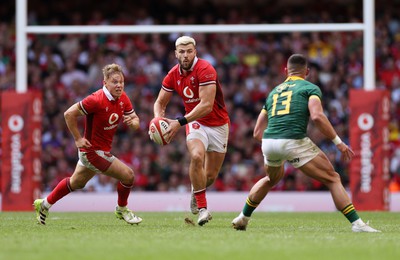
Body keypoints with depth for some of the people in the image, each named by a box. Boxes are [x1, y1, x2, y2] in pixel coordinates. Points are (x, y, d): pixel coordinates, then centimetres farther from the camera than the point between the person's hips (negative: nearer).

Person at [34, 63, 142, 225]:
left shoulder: (123, 98, -2)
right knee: (128, 175, -9)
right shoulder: (97, 100, -26)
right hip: (94, 150, -9)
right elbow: (69, 114, -23)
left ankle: (45, 204, 42)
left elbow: (135, 120, 6)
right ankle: (122, 210, 16)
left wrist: (132, 122, -19)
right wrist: (78, 139, -19)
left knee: (76, 182, 26)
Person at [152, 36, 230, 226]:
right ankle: (202, 208, -22)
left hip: (218, 124, -2)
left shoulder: (205, 70, -22)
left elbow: (206, 105, -30)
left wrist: (180, 122, -35)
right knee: (197, 156, -29)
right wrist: (159, 120, -17)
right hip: (195, 123, 2)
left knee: (211, 175, 3)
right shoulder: (173, 75, -5)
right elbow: (160, 103, 6)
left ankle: (196, 192, 40)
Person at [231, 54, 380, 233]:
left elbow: (257, 132, 24)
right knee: (333, 179, 4)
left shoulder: (274, 92, 25)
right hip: (294, 142, -5)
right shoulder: (310, 88, 9)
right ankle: (357, 223, -6)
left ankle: (243, 218, 42)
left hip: (268, 142, 5)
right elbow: (317, 116, -12)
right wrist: (338, 142, -8)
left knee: (272, 179, 36)